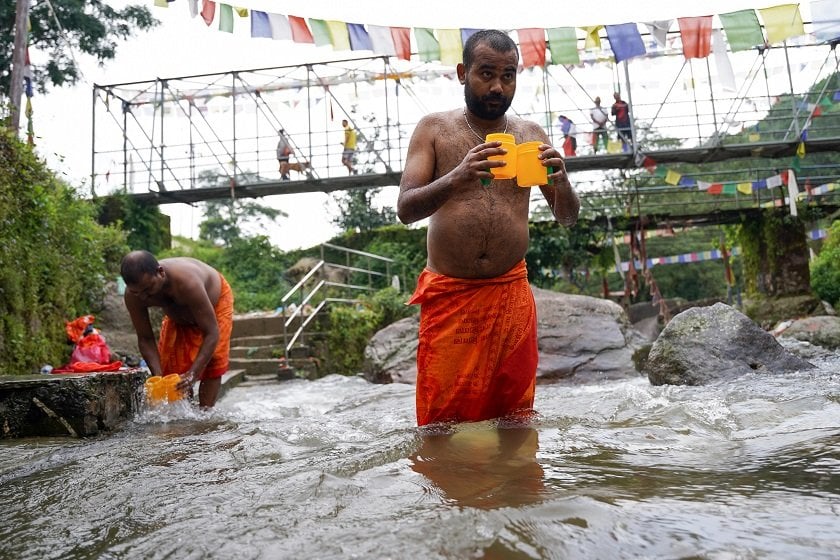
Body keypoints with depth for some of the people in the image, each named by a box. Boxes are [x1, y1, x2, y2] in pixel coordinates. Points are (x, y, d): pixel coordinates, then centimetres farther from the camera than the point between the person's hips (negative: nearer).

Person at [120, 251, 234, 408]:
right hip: (178, 312, 5)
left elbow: (212, 333, -43)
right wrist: (158, 377, -34)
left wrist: (193, 374, -50)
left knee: (211, 361, -16)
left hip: (215, 298, -5)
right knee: (169, 362, -2)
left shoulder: (187, 282, -47)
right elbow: (145, 339, -21)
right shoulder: (133, 295, -32)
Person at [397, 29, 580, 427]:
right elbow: (405, 209, -7)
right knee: (443, 424, -2)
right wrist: (457, 177, -26)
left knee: (515, 418, 7)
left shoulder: (530, 135, 10)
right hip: (449, 295, -2)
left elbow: (567, 218, 10)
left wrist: (561, 182, -14)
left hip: (511, 294, 2)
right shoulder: (434, 129, 4)